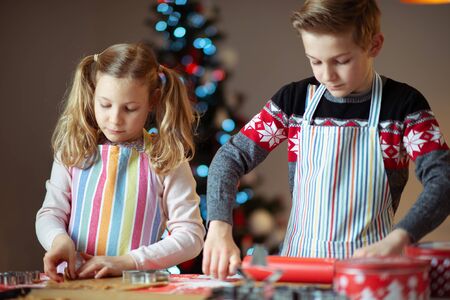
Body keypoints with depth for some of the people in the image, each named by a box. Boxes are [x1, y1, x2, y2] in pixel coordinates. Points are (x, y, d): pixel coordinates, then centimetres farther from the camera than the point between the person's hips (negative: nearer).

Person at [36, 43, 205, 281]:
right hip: (75, 280, 1)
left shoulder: (166, 159, 0)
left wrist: (127, 262, -13)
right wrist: (59, 239, -13)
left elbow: (190, 235, -3)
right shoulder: (72, 152, 8)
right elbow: (50, 214, 11)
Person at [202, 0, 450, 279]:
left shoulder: (403, 105, -3)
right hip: (297, 261, 3)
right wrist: (219, 227, -15)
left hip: (367, 264, -3)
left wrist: (396, 240, -30)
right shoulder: (294, 100, 5)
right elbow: (232, 158, 4)